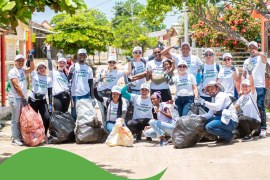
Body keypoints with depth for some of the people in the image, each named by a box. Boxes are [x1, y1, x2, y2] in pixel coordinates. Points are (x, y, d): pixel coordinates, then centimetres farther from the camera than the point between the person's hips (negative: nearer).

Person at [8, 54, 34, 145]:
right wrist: (23, 97, -15)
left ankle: (20, 137, 14)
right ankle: (15, 139, -3)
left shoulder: (22, 70, 16)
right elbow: (16, 86, -14)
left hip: (23, 98, 8)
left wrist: (31, 59, -11)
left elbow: (32, 68, 1)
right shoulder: (12, 71, -7)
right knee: (15, 119, -6)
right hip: (15, 98, -8)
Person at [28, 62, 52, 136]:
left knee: (47, 118, -11)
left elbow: (50, 93, 5)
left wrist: (50, 104, -1)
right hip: (33, 100, -1)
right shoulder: (34, 75, 0)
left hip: (43, 100, 1)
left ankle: (45, 134, 7)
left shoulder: (49, 79, 6)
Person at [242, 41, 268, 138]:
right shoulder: (246, 61, 19)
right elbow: (244, 74, 21)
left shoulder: (260, 58, 3)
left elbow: (264, 59, -22)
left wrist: (258, 53, -43)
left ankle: (262, 128, -5)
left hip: (259, 86, -5)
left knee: (260, 107, -7)